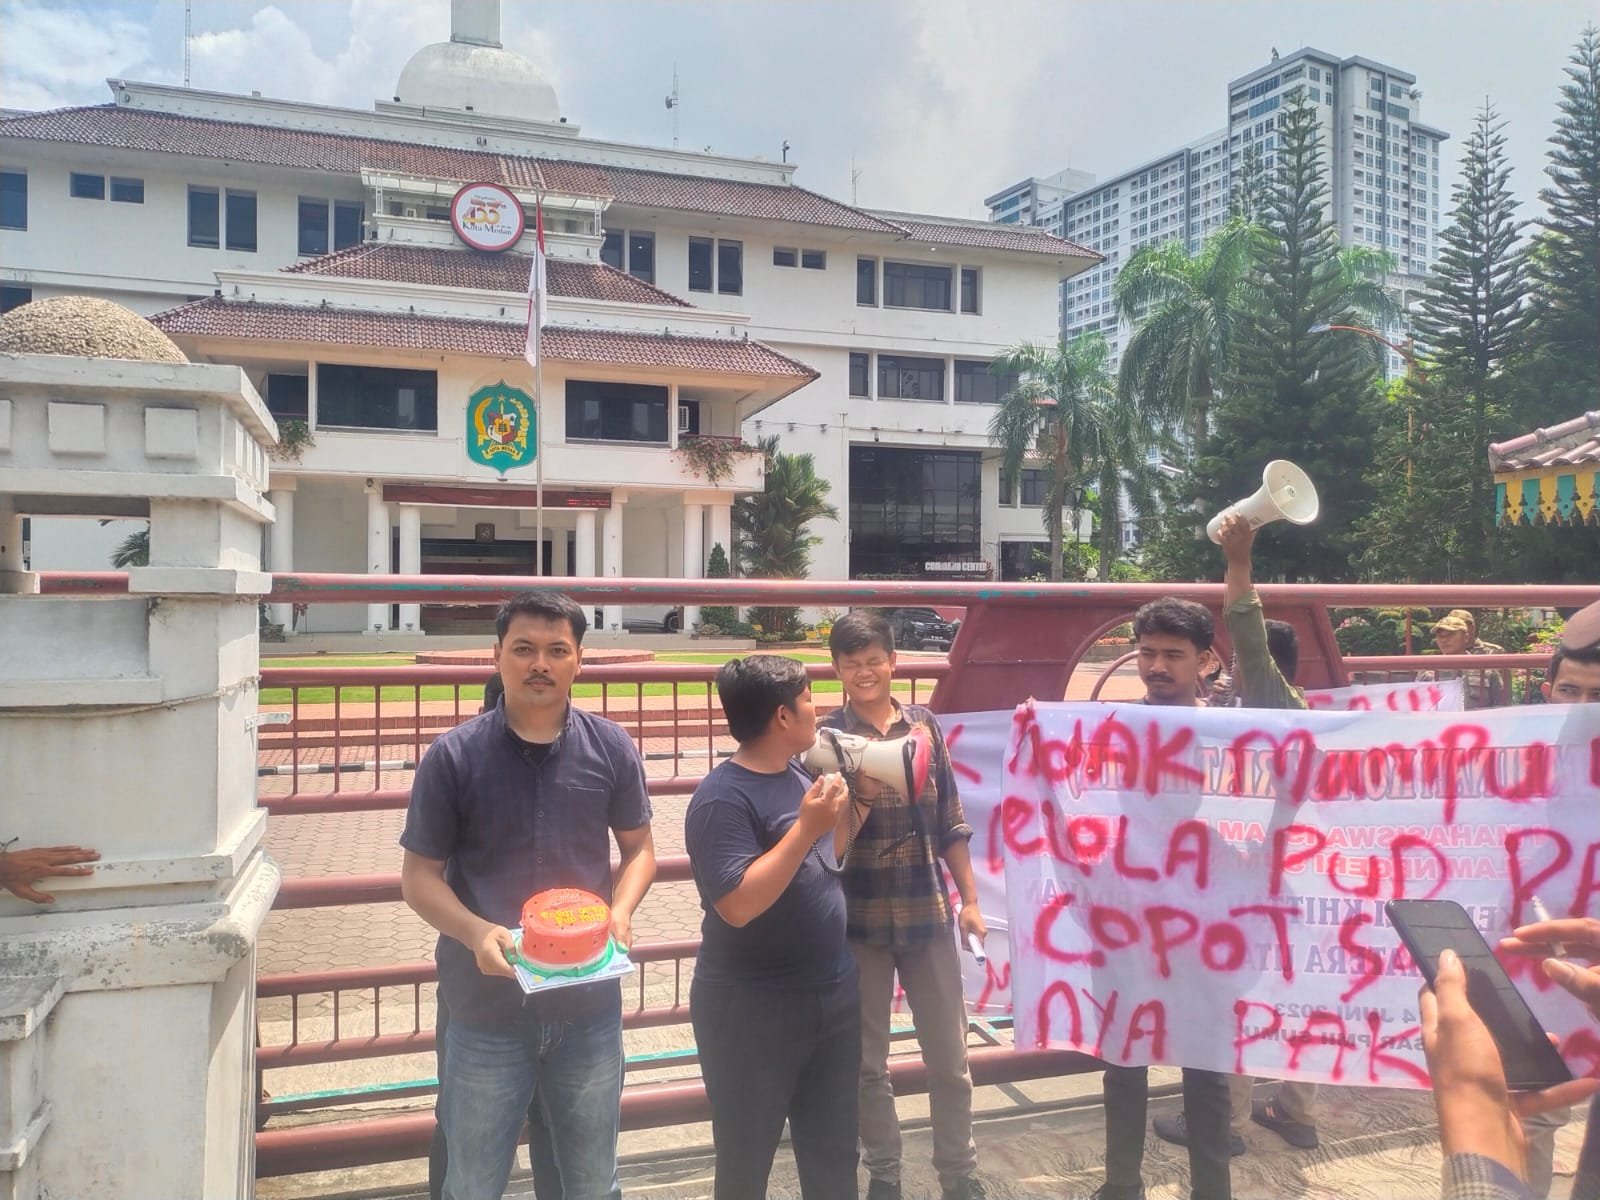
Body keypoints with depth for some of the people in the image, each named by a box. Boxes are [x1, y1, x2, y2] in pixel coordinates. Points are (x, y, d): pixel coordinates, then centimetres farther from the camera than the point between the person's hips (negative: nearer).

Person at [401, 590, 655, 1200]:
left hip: (589, 1007, 2)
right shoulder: (453, 757, -9)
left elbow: (638, 847, 8)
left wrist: (620, 912, -11)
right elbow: (419, 875, -4)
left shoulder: (611, 748, -3)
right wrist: (475, 932, -22)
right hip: (485, 1007, -1)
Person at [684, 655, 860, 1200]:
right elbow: (739, 905, -29)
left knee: (834, 1156, 20)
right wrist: (806, 827, -28)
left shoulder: (797, 777, 5)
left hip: (833, 997, 8)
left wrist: (856, 803, 4)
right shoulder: (723, 799, -21)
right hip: (753, 1011, -8)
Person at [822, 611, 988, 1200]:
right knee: (868, 1061, 13)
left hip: (928, 910, 2)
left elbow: (951, 821, 7)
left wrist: (969, 899, 7)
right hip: (860, 917, -2)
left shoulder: (924, 724, 2)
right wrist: (862, 797, -26)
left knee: (950, 1057, 12)